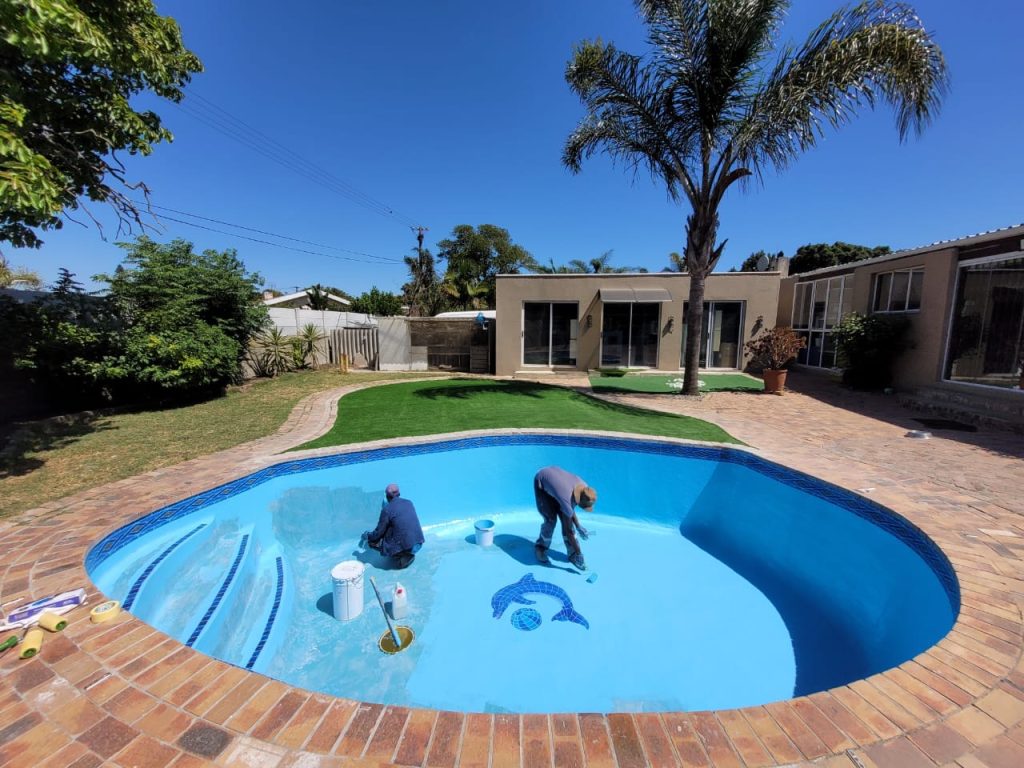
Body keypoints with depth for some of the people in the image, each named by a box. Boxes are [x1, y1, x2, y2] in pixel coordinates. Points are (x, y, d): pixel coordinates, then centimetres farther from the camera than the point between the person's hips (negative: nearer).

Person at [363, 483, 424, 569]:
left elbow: (379, 533, 0)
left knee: (373, 541, 9)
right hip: (419, 543, 7)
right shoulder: (409, 503, 9)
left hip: (406, 546, -7)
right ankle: (406, 553, 18)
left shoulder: (387, 510, -8)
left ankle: (403, 556, 1)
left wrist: (367, 536, 21)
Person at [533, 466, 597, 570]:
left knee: (565, 517, -4)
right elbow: (568, 530, -28)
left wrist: (578, 526, -3)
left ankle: (572, 554, 7)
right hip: (541, 482, -6)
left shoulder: (584, 488, -20)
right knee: (551, 519, -12)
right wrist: (579, 553, -21)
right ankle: (540, 548, 13)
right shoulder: (566, 498, -38)